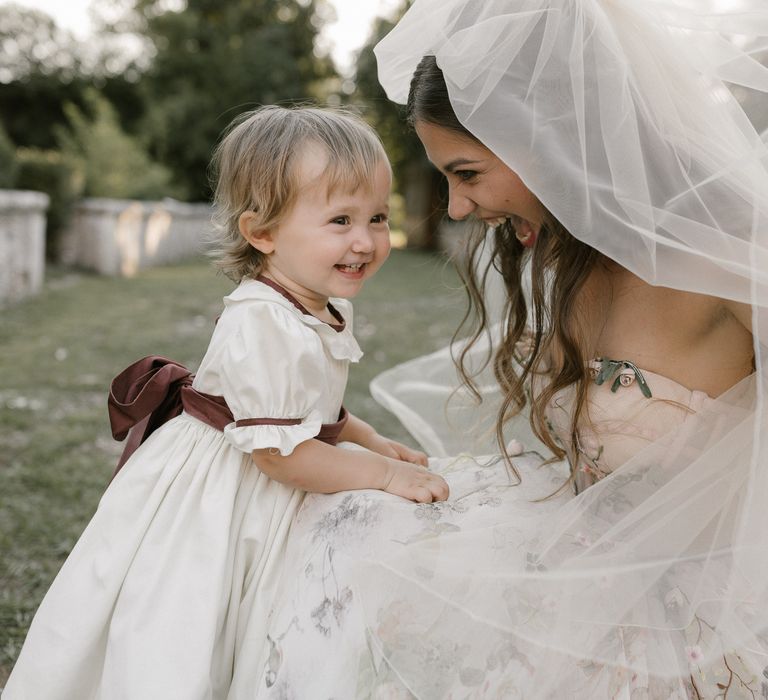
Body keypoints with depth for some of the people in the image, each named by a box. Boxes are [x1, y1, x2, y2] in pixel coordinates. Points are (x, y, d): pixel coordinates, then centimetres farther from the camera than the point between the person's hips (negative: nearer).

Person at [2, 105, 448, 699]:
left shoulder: (331, 312, 1)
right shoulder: (263, 326, -30)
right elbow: (279, 450, -27)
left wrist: (372, 440, 9)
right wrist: (383, 474, -21)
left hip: (267, 506, 9)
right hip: (210, 509, -9)